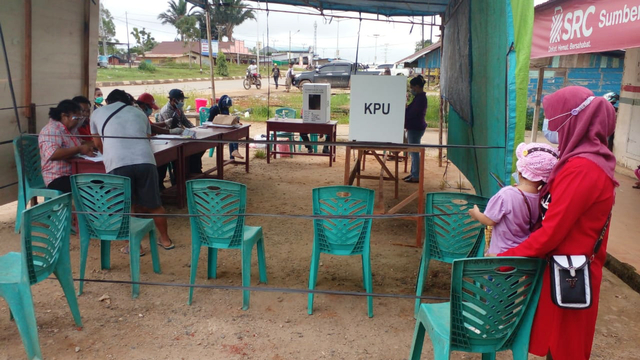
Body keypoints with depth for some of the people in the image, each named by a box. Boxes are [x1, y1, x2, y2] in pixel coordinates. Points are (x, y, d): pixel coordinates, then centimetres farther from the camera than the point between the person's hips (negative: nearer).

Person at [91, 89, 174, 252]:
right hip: (145, 160, 2)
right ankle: (165, 239, 27)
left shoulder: (97, 113, 25)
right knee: (154, 205, 15)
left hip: (117, 164, -2)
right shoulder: (139, 113, 28)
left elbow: (98, 143, 35)